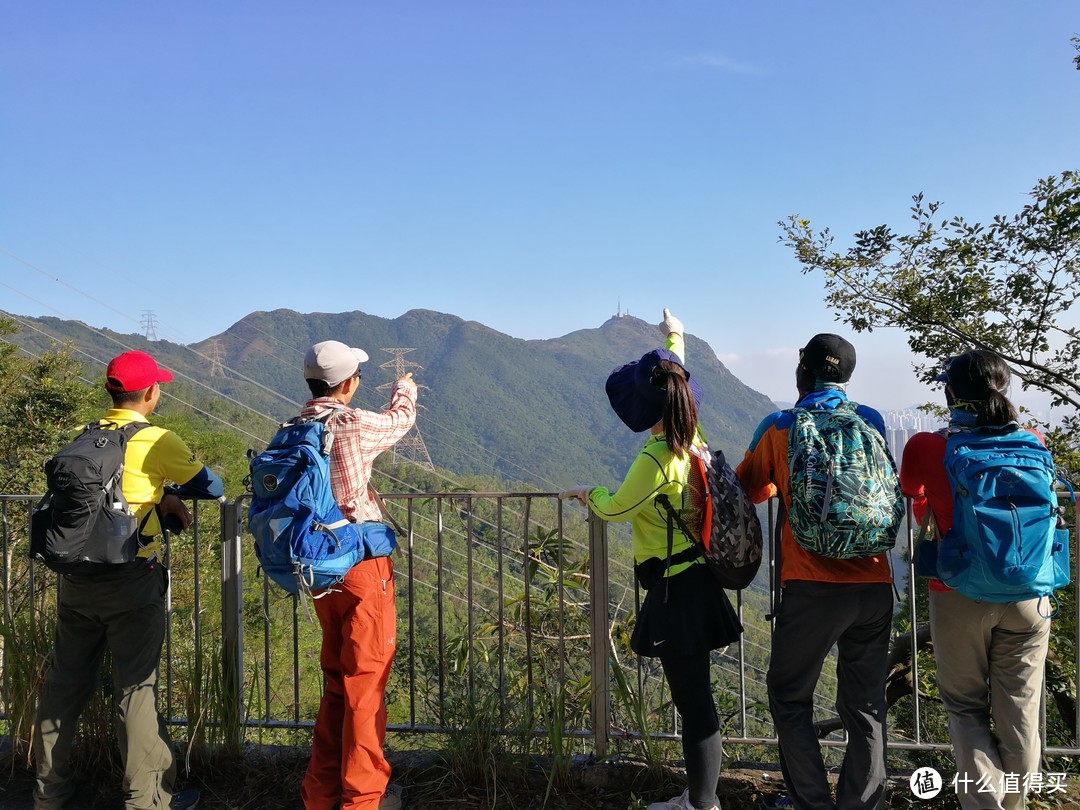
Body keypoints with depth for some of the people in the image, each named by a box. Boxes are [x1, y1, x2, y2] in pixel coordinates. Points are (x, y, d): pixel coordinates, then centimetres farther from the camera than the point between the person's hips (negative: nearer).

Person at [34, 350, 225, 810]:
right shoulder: (156, 441, -11)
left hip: (76, 578, 6)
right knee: (136, 687, 2)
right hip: (131, 582, -6)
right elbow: (212, 487, -3)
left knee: (65, 682, 16)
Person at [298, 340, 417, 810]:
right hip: (362, 563, -7)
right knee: (366, 679, 4)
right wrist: (405, 390, 28)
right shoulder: (354, 424, -15)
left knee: (336, 678, 20)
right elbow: (401, 419, 5)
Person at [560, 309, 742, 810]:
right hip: (695, 576, 9)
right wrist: (675, 342, 39)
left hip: (675, 588, -9)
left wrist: (589, 494, 14)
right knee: (694, 696, 17)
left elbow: (613, 510, -7)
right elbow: (677, 384, 22)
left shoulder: (656, 459, -21)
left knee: (694, 701, 0)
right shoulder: (691, 438, 3)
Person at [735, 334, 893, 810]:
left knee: (790, 699, 11)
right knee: (865, 706, 14)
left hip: (813, 590, -3)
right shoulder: (872, 422, 8)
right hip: (875, 587, 4)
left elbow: (748, 490, 12)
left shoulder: (779, 428, 0)